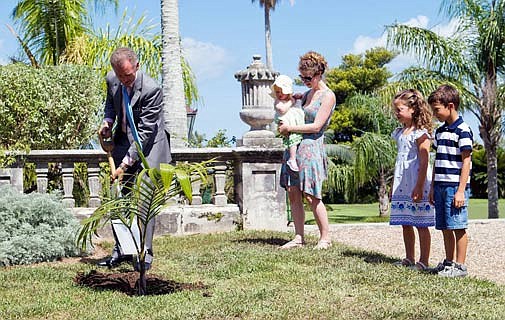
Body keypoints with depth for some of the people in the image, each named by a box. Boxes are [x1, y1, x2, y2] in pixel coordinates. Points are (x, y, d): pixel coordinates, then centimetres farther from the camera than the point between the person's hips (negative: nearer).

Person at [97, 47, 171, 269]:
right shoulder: (111, 80, -6)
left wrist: (126, 163, -26)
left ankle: (145, 253, -4)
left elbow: (145, 132, -25)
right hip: (123, 141, 6)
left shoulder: (151, 90, -26)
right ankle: (120, 249, 16)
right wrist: (108, 121, 0)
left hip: (148, 145, -6)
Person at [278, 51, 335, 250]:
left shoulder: (328, 96, -7)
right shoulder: (308, 94, 16)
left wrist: (290, 128, -10)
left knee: (312, 196, -7)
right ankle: (299, 238, 10)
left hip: (312, 147, -8)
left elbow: (316, 126, -13)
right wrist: (284, 126, 11)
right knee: (293, 193, 4)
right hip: (294, 146, 8)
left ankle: (325, 238, 5)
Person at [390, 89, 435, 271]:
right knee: (405, 224, 12)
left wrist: (419, 187, -20)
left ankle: (423, 261, 5)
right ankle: (409, 258, 21)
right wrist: (393, 186, 18)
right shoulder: (399, 133, 14)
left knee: (421, 224, -2)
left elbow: (424, 162, -15)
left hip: (417, 183, -8)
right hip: (402, 184, 8)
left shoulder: (420, 133, -11)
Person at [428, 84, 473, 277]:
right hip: (441, 186, 8)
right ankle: (449, 262, 21)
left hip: (455, 187, -8)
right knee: (445, 228, 11)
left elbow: (466, 162, -12)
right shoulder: (440, 131, 15)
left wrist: (461, 190, -16)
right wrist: (433, 187, 17)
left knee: (458, 227, -3)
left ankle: (460, 266, 4)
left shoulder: (463, 130, -9)